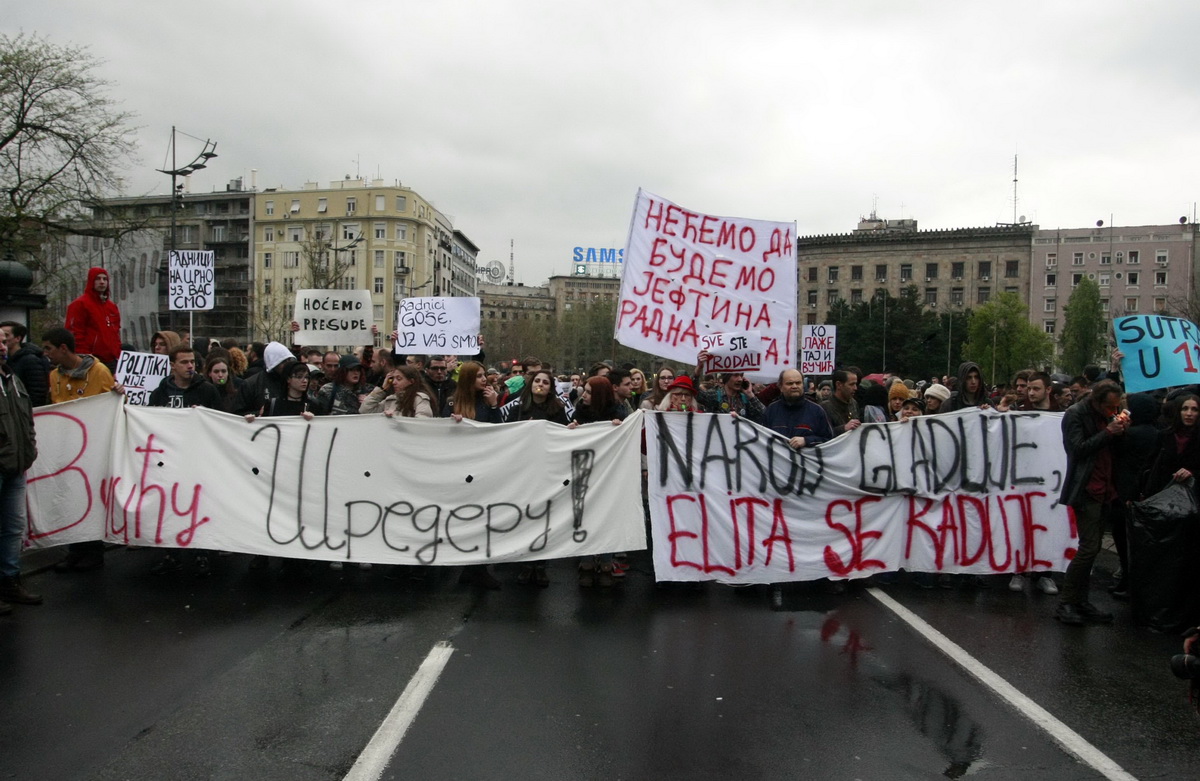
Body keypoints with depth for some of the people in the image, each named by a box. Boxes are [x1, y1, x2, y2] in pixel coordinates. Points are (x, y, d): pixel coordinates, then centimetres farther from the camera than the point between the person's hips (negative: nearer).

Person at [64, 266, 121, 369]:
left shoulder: (112, 306, 20)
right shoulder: (80, 304, -2)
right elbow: (74, 335, -8)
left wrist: (118, 356, 15)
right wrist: (84, 359, -14)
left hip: (112, 361, 7)